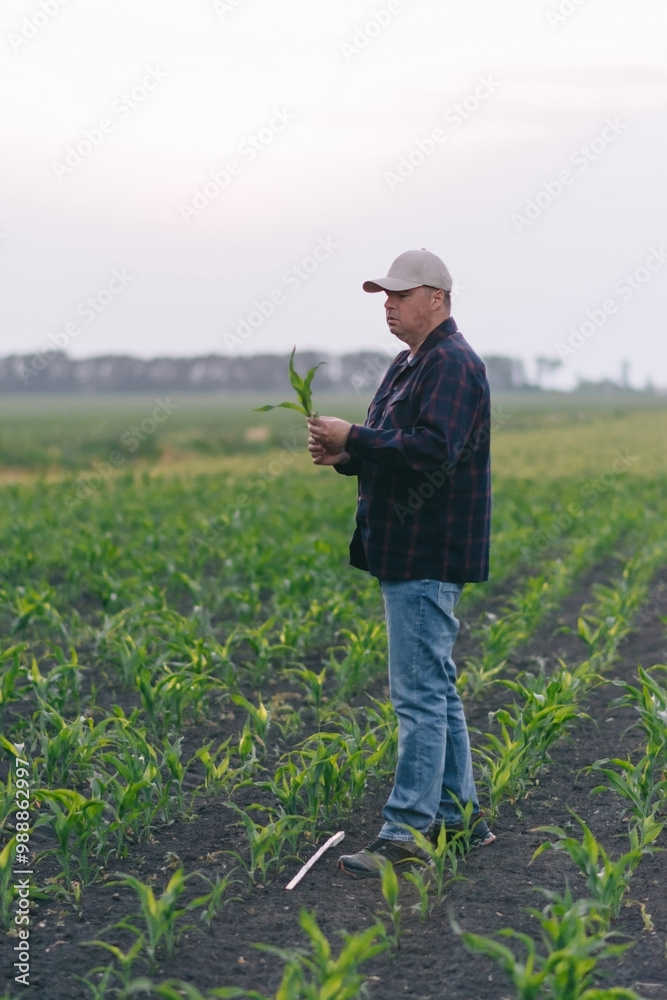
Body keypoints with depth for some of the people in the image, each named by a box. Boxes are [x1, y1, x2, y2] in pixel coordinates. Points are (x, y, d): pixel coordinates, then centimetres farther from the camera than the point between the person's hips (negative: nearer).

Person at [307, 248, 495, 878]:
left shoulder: (452, 364, -14)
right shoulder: (409, 364, 19)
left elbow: (432, 450, -25)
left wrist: (353, 437, -20)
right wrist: (344, 456, 5)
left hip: (429, 555, -11)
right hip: (405, 551, 11)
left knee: (419, 695, -9)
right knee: (437, 689, 15)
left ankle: (406, 834, -6)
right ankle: (458, 813, 24)